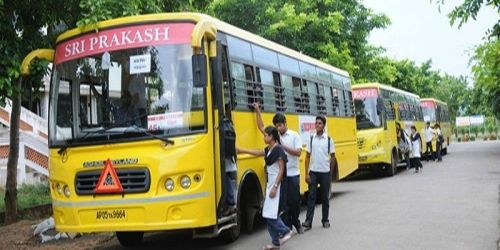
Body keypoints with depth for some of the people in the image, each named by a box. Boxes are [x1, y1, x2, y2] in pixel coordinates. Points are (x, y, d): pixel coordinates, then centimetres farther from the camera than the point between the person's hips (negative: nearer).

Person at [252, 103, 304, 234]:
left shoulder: (294, 135, -1)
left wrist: (283, 146, -16)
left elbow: (298, 152, -10)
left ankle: (296, 222, 29)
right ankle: (287, 227, 12)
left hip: (293, 175, -2)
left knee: (295, 201, 6)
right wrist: (257, 111, 7)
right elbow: (261, 127, 11)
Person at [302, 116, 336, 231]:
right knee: (311, 196, -3)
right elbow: (307, 157, 3)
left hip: (325, 172, 0)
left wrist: (331, 173, 4)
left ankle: (325, 220, 21)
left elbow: (332, 157, 4)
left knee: (325, 197, 9)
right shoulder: (311, 139, 2)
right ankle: (308, 221, -3)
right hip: (313, 172, 0)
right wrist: (306, 173, -3)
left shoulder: (329, 140, -1)